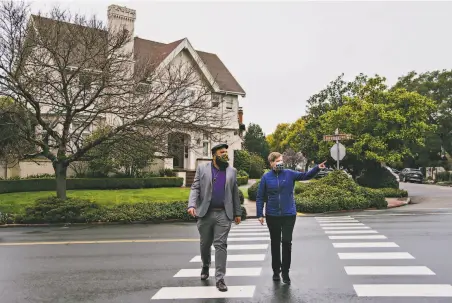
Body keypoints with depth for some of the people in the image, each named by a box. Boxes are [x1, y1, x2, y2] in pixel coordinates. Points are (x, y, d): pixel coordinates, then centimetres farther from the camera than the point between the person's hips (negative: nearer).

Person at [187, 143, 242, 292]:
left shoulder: (232, 171, 9)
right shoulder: (202, 169, 3)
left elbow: (235, 193, 11)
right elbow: (195, 188, -3)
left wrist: (237, 212, 9)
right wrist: (192, 205, -18)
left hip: (224, 214, 0)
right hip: (205, 213, 0)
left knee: (221, 245, -3)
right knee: (205, 244, 15)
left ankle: (220, 279, 1)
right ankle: (205, 266, 41)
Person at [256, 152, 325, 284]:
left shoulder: (289, 174, -1)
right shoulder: (266, 177, -3)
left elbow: (306, 175, -10)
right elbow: (260, 197, -1)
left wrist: (317, 168, -27)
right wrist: (260, 214, -5)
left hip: (289, 215, 0)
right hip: (272, 216, 0)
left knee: (287, 242, 0)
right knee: (275, 243, 12)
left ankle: (285, 272, 14)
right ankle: (276, 271, 27)